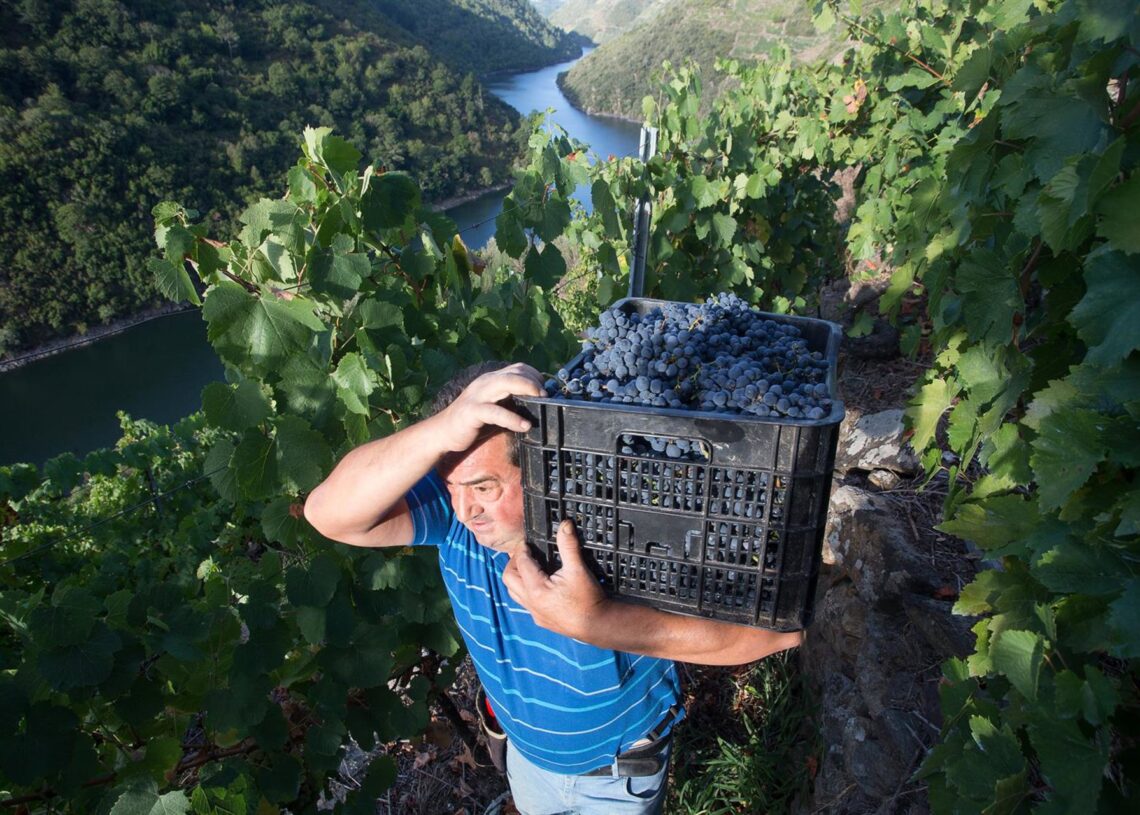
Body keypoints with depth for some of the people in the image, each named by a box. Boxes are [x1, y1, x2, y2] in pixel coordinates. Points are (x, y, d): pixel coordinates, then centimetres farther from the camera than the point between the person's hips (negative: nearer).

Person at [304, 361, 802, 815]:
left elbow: (778, 628, -46)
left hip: (619, 772, -3)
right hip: (526, 751, 4)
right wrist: (441, 430, -57)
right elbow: (330, 514, -39)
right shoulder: (451, 511, -26)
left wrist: (594, 620, -55)